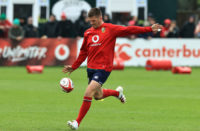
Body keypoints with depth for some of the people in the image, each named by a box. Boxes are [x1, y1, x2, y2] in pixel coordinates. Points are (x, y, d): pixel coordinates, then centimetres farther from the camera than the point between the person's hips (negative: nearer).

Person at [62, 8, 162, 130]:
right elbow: (83, 52, 20)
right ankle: (117, 92, 45)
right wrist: (73, 67, 19)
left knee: (88, 93, -16)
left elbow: (128, 30, -8)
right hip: (91, 68, 6)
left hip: (103, 68, -6)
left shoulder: (110, 29, -4)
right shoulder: (88, 33, 10)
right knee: (98, 95, 16)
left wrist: (150, 29, -14)